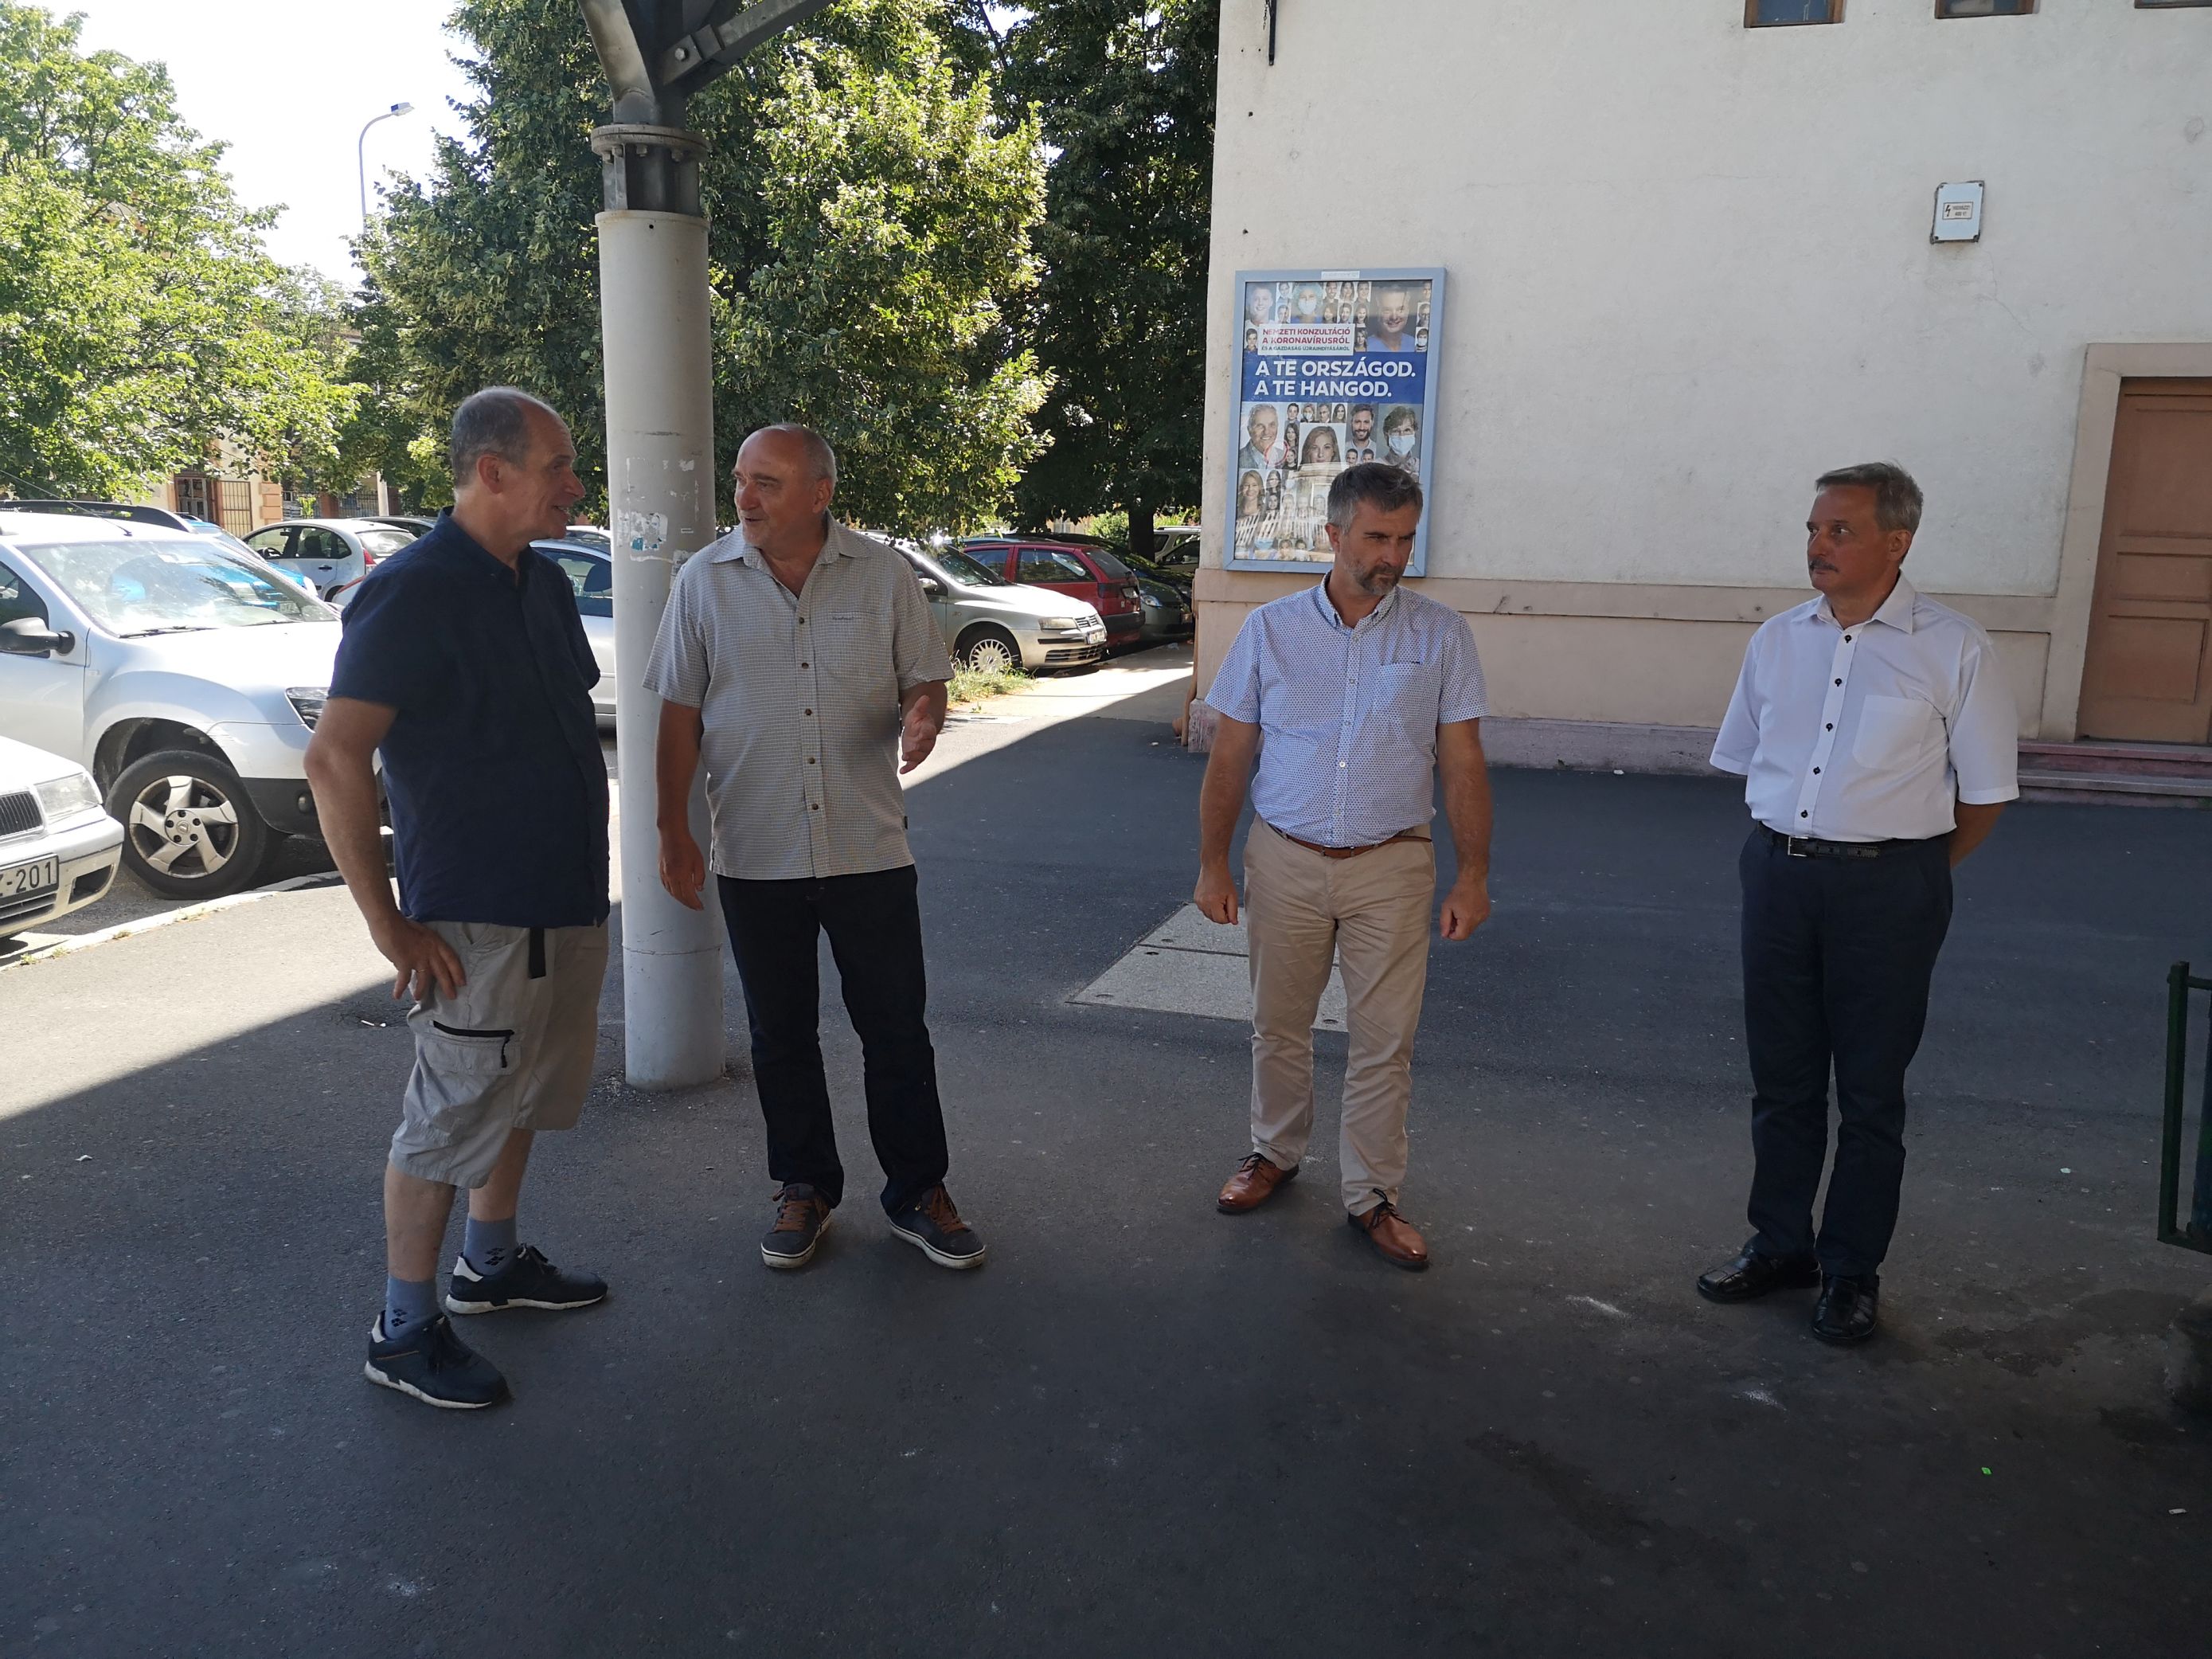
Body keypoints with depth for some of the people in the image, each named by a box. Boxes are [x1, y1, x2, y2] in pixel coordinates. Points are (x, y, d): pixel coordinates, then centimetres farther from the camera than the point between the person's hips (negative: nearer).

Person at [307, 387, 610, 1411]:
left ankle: (491, 1264, 39)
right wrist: (388, 923, -20)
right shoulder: (412, 593, -17)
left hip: (568, 904, 9)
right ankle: (405, 1332, 19)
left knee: (527, 1097, 20)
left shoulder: (544, 583, 9)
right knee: (453, 1118, 3)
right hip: (475, 921, -8)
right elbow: (334, 758, -22)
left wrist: (583, 865, 15)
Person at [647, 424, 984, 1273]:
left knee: (897, 1028, 7)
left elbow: (925, 681, 5)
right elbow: (679, 715, 2)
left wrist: (923, 716, -19)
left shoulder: (884, 573, -1)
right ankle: (804, 1188, 31)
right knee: (781, 1036, 13)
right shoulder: (704, 580, 0)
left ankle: (917, 1191, 24)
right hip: (755, 855, 1)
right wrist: (673, 830, -2)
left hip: (870, 847, 0)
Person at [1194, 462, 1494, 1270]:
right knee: (1278, 1025, 13)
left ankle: (1372, 1195, 21)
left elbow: (1462, 764, 0)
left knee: (1386, 1040, 4)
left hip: (1391, 867, -1)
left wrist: (1473, 875, -5)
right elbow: (1229, 757, 4)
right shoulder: (1271, 629, 1)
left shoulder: (1441, 635, 0)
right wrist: (1212, 863, 1)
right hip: (1284, 860, 1)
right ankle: (1275, 1152, 36)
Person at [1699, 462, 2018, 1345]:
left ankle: (1852, 1272, 22)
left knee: (1869, 1091, 7)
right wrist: (1786, 851, 13)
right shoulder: (1776, 640, 5)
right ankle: (1780, 1245, 29)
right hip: (1778, 873, 4)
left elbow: (1985, 790, -1)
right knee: (1781, 1079, 13)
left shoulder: (1954, 650, -7)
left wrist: (1912, 875, 4)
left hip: (1887, 888, -4)